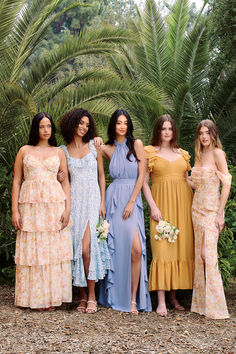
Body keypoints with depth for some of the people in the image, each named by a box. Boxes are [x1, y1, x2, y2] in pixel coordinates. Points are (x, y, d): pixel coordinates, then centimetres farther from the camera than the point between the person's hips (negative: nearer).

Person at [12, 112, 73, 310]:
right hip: (31, 206, -1)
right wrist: (15, 211, -2)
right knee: (32, 251, 0)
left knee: (55, 250, 0)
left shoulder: (59, 152, 11)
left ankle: (52, 297, 10)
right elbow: (17, 181, 6)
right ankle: (35, 298, 10)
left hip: (55, 205, 1)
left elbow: (65, 181, 8)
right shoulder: (25, 151, 8)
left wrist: (67, 208, -3)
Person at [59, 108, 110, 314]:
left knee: (87, 245, -13)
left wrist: (102, 202, 0)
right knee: (76, 246, -1)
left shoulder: (94, 146, 7)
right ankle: (82, 296, 7)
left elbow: (101, 176, 9)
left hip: (92, 198, -1)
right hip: (74, 200, 2)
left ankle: (91, 296, -7)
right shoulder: (64, 150, 9)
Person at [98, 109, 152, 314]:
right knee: (115, 248, -1)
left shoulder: (136, 144, 5)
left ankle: (133, 299, -7)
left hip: (132, 199, -1)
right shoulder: (107, 149, 10)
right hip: (114, 197, 1)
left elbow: (141, 176, 0)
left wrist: (131, 202, -8)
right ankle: (114, 297, 10)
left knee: (136, 249, -14)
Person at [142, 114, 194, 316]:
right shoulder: (150, 152, 4)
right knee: (162, 249, -9)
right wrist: (153, 207, -10)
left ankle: (174, 296, 13)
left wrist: (192, 207, 7)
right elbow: (144, 182, 0)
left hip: (183, 203, 4)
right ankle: (161, 301, -8)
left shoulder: (182, 154, 16)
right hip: (162, 203, -4)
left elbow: (187, 181, 17)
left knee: (182, 249, 3)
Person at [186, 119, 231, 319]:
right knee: (200, 254, 6)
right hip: (197, 207, 7)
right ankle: (202, 303, 12)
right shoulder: (199, 155, 14)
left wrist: (220, 213, -16)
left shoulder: (217, 153, -8)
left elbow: (227, 183, -12)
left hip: (212, 209, -7)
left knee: (208, 254, -10)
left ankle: (215, 307, -3)